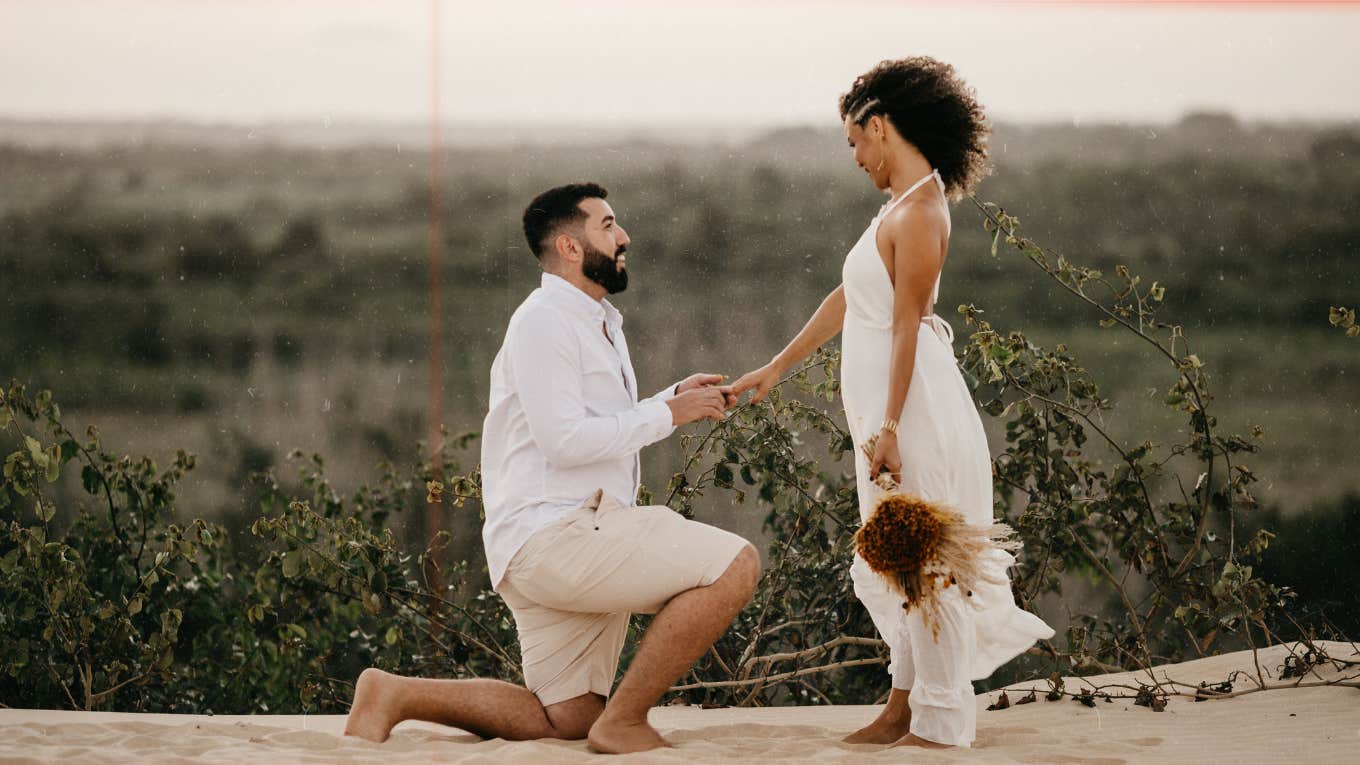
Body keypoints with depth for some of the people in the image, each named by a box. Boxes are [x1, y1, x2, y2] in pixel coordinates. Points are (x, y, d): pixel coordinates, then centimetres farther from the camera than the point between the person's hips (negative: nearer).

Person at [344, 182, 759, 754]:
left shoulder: (597, 325, 21)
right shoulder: (544, 321, -10)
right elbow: (565, 439, -21)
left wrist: (674, 398, 13)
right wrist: (668, 414, -14)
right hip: (553, 534, -11)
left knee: (565, 720, 12)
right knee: (734, 565, -22)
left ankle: (396, 694, 10)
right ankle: (623, 723, -16)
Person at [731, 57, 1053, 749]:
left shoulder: (918, 213, -16)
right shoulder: (905, 205, 14)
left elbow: (908, 326, -19)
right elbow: (848, 298, 21)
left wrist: (890, 428, -20)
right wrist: (777, 367, 24)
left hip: (913, 403, -10)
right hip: (883, 404, 10)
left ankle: (939, 723, 4)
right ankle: (906, 705, 24)